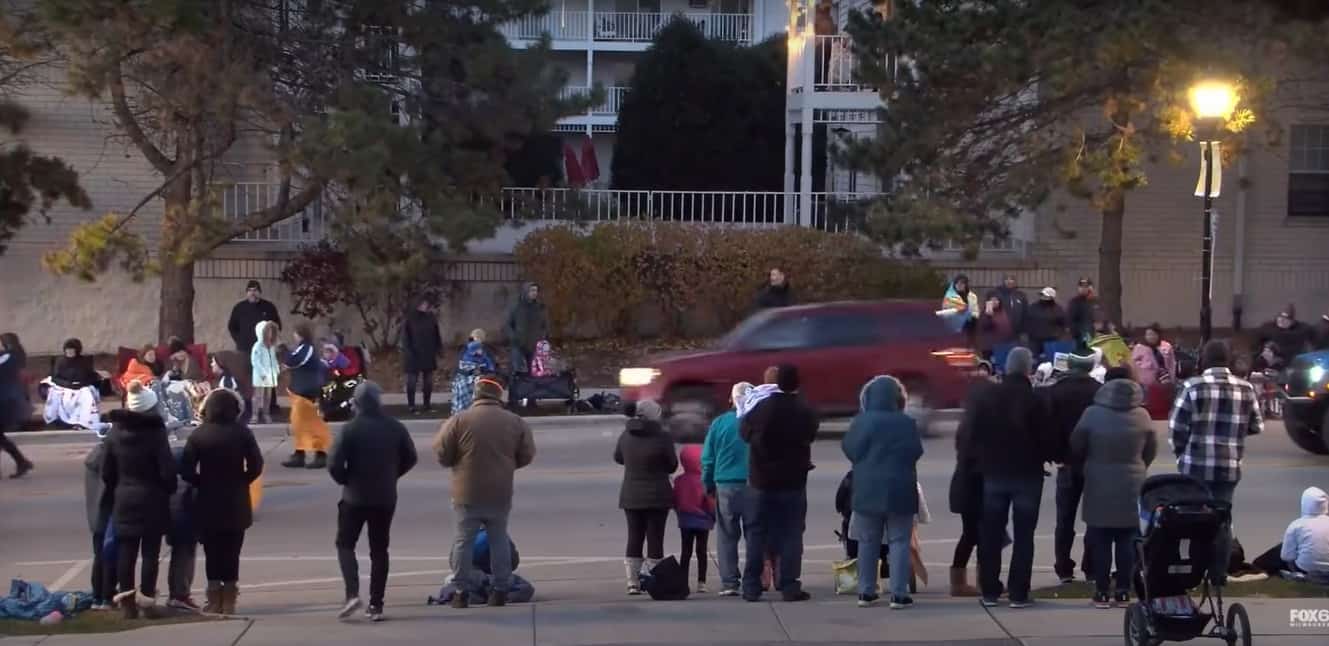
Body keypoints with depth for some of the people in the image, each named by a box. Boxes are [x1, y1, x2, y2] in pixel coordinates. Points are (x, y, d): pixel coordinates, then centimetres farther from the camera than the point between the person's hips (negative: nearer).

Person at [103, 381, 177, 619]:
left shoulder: (116, 432, 1)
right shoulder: (155, 432, -13)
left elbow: (107, 472, 5)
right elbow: (167, 470, -14)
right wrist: (169, 490, 3)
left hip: (124, 499, 4)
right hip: (152, 500, -4)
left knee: (126, 550, 7)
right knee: (150, 550, 3)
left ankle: (126, 600, 6)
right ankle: (147, 597, 1)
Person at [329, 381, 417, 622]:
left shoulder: (350, 429, -13)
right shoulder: (396, 428, -1)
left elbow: (335, 465, -17)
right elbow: (410, 458, 6)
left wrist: (346, 481, 2)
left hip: (355, 496, -3)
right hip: (385, 498, 3)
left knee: (345, 544, 11)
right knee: (379, 549, 11)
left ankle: (352, 594, -9)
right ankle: (376, 605, 8)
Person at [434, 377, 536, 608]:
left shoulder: (459, 420, -10)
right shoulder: (515, 422, -1)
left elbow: (442, 453, -6)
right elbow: (527, 455, 5)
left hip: (468, 494, -2)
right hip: (500, 494, 2)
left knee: (464, 541, 8)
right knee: (499, 540, 14)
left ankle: (462, 592, 8)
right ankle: (500, 591, 15)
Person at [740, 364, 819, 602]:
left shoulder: (761, 408, -9)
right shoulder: (805, 412, -11)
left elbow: (744, 431, 4)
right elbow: (811, 435, 5)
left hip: (761, 480, 1)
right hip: (793, 482, -1)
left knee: (757, 533, 8)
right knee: (791, 534, 4)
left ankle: (751, 587, 7)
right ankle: (790, 587, -1)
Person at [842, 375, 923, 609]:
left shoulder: (861, 422, -8)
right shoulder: (907, 423, -10)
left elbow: (849, 449, -1)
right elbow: (916, 452, -3)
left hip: (867, 490, 1)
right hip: (899, 490, -1)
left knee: (868, 542, 11)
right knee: (899, 542, 3)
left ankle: (866, 592, 14)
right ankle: (899, 593, -1)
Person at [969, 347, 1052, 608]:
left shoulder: (987, 396, 0)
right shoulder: (1034, 400, -13)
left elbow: (975, 435, 4)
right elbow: (1045, 438, -11)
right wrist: (1042, 457, 8)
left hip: (993, 472, 4)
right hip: (1027, 473, -4)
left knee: (990, 534, 11)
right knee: (1023, 535, 2)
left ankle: (989, 590, 12)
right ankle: (1019, 593, -1)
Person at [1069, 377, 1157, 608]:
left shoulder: (1093, 414, -11)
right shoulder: (1142, 416, -6)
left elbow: (1076, 446, -2)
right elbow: (1151, 449, 5)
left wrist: (1087, 465, 18)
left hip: (1099, 485, -1)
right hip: (1132, 485, 2)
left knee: (1100, 541, 4)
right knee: (1127, 541, 8)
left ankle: (1102, 592, 4)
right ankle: (1123, 591, 8)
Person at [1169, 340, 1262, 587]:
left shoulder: (1193, 386, -7)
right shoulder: (1246, 389, 2)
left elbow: (1176, 427, -8)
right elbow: (1256, 426, 7)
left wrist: (1181, 452, 9)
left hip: (1196, 465, -2)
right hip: (1230, 466, 2)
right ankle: (1219, 574, 12)